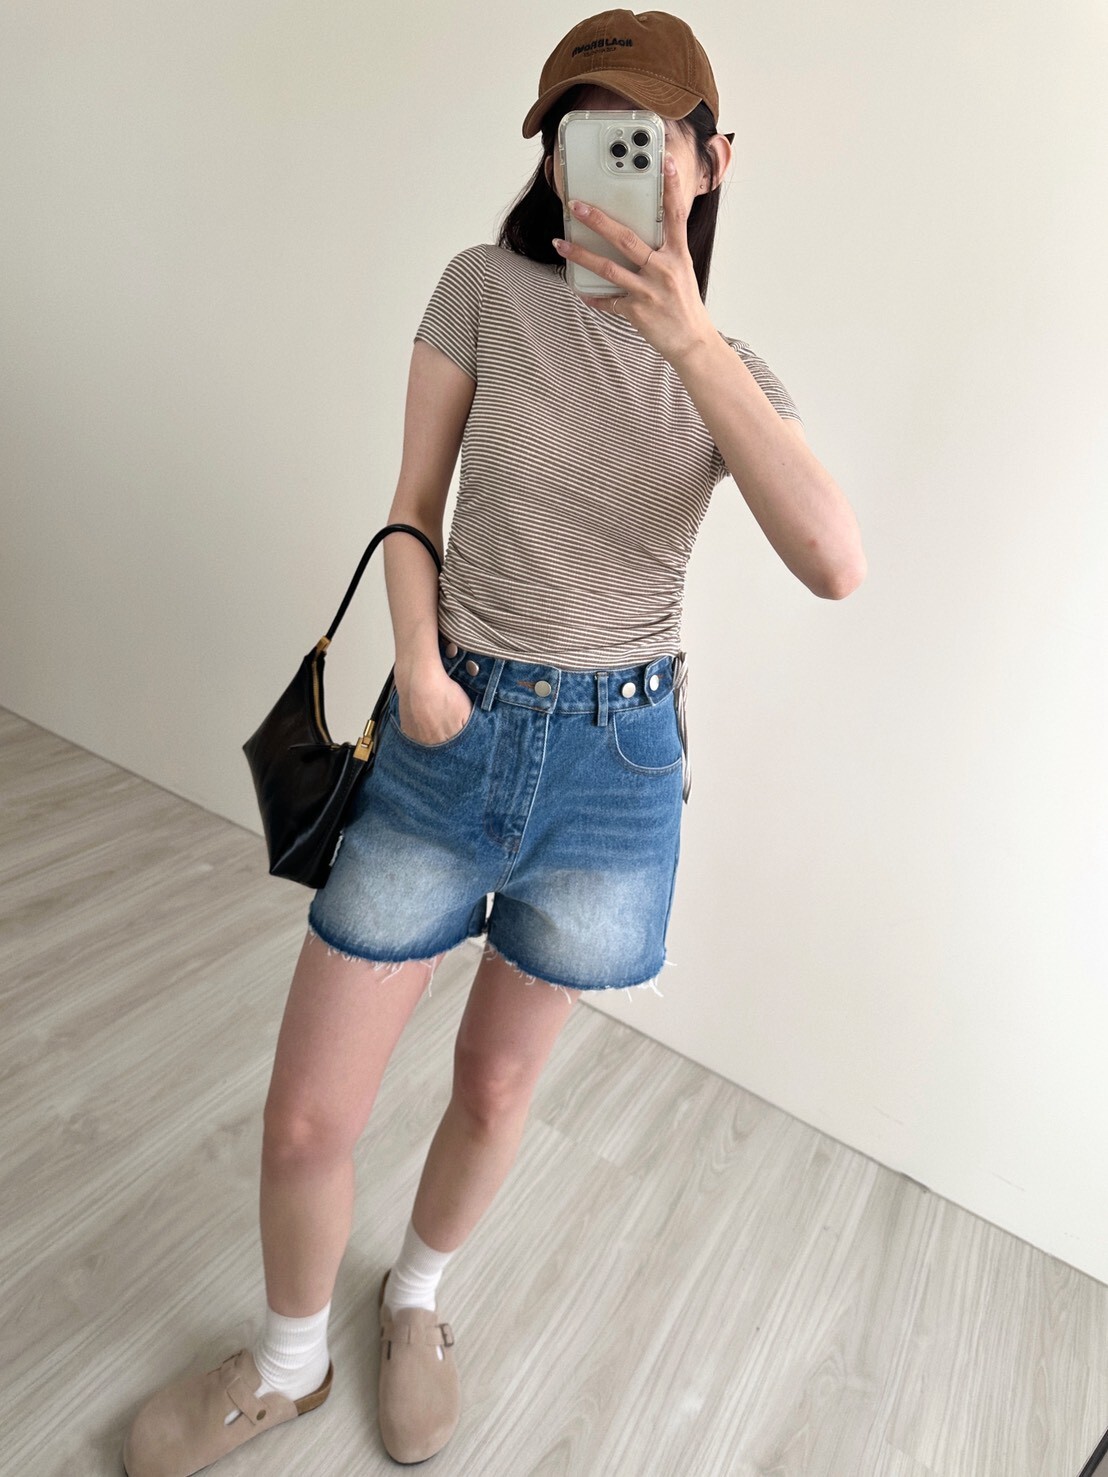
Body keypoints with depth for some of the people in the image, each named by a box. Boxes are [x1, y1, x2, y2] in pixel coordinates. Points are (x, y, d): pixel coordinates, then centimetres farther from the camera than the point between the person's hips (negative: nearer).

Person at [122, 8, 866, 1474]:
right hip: (448, 735, 0)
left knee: (497, 1085, 18)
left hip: (614, 760, 1)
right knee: (307, 1118, 4)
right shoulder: (485, 290, 1)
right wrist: (419, 666, -12)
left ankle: (416, 1297, 52)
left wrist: (687, 336, -22)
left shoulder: (732, 372, 2)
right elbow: (414, 511, 5)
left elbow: (836, 564, -17)